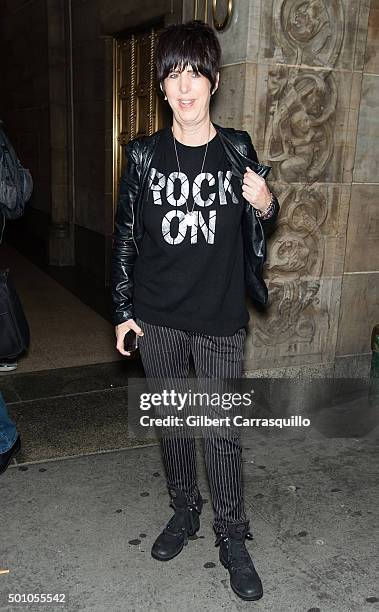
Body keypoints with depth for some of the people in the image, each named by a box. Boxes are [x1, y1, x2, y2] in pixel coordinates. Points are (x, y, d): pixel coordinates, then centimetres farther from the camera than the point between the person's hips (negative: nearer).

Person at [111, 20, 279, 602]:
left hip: (220, 319, -1)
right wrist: (123, 310, 3)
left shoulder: (238, 150, -1)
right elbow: (125, 235, 4)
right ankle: (185, 511, 36)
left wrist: (266, 204, -14)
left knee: (223, 431, 5)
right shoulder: (144, 154, -1)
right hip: (158, 320, 1)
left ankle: (232, 537, 23)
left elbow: (258, 230, 9)